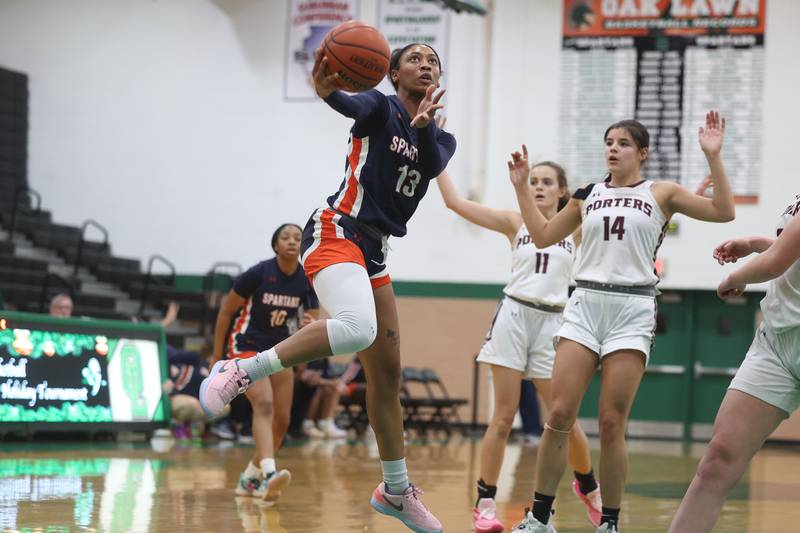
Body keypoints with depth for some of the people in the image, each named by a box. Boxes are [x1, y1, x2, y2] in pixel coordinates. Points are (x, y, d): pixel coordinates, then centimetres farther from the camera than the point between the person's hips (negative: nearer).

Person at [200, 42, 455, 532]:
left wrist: (425, 124, -27)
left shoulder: (440, 138, 17)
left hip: (373, 254, 8)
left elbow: (433, 166, -7)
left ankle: (396, 490, 19)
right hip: (337, 232, -8)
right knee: (358, 328, -35)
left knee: (387, 372, 10)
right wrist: (328, 91, -49)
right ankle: (239, 372, -26)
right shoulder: (380, 108, -1)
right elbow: (354, 106, -25)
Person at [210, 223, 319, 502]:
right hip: (246, 347, -6)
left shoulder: (307, 281, -5)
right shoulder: (258, 274, -18)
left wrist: (310, 327, -27)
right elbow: (225, 312, -9)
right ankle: (269, 474, -46)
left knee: (282, 420, 4)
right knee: (264, 404, -29)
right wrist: (217, 360, -9)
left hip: (279, 351, 6)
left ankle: (250, 478, 21)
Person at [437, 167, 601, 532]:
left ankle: (588, 487, 27)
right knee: (504, 417, -5)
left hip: (552, 324, 1)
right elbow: (454, 201, 1)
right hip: (514, 317, -1)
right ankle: (485, 503, 1)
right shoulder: (514, 223, 7)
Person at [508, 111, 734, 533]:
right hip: (584, 306, 3)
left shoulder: (661, 194, 6)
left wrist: (713, 156, -9)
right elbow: (543, 235, 22)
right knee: (559, 417, -5)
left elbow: (723, 211, -2)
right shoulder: (588, 196, 15)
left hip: (632, 311, -3)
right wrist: (521, 186, 17)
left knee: (611, 425, -5)